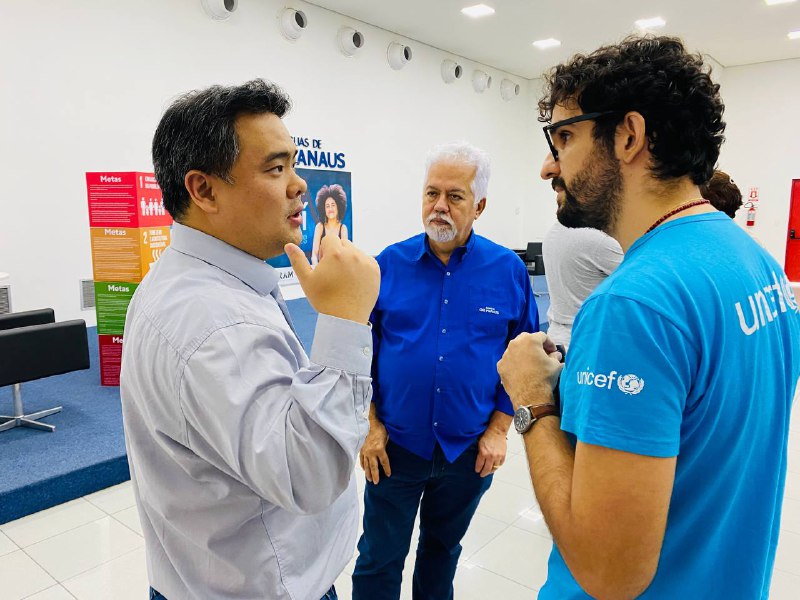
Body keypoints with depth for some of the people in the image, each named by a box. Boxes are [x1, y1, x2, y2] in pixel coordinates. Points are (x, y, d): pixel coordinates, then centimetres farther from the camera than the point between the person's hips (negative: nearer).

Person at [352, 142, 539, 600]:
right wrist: (371, 425, -5)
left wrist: (499, 429, -4)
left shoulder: (508, 270, -6)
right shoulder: (389, 264, -6)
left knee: (444, 546, 24)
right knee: (380, 558, 12)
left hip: (470, 448, 1)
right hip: (394, 443, -1)